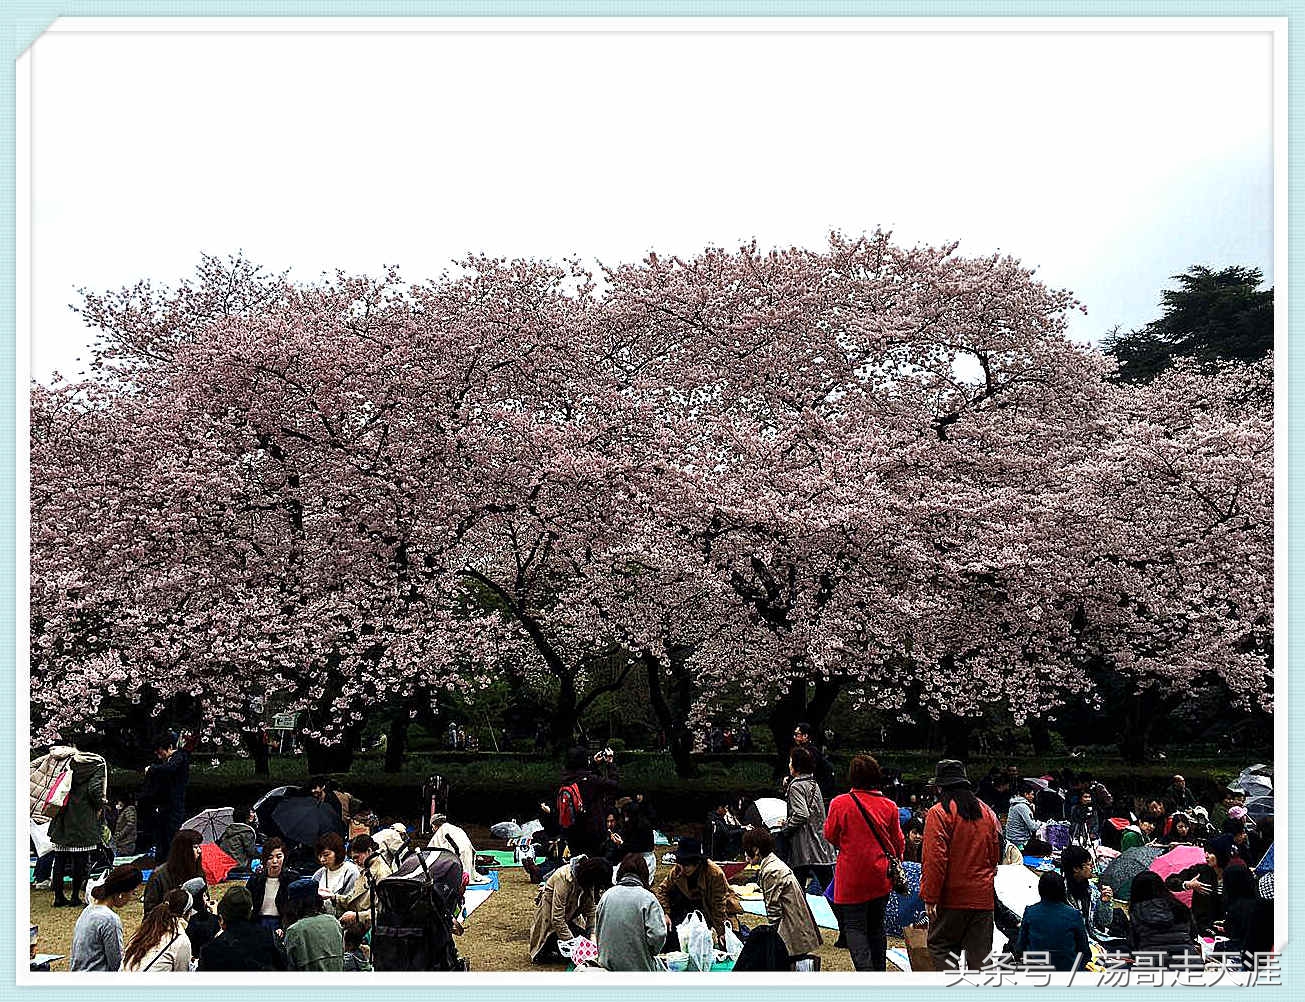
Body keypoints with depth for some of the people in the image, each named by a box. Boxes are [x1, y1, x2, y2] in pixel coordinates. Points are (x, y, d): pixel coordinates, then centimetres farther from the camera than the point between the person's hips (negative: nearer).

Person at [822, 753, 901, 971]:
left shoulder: (840, 803, -12)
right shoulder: (889, 806, -3)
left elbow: (830, 835, 0)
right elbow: (898, 842, 6)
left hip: (852, 877, -4)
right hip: (881, 879, 4)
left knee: (854, 926, 0)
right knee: (876, 926, 17)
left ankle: (865, 970, -18)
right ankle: (879, 971, 23)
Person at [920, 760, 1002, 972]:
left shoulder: (939, 813, -10)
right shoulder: (986, 812, 11)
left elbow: (935, 859, -16)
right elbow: (996, 855, 18)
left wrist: (930, 897, -12)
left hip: (952, 898, -5)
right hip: (983, 896, 6)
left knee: (940, 945, 5)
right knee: (980, 952, 10)